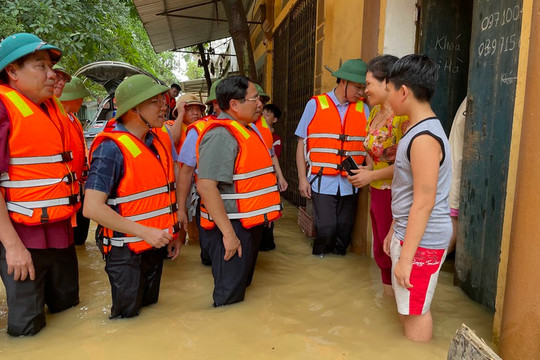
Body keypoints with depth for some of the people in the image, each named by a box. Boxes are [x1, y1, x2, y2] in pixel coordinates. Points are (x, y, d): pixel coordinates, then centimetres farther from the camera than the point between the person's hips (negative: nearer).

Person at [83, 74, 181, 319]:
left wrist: (171, 233, 12)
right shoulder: (112, 148, -21)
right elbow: (92, 208, -25)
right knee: (127, 319, 10)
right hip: (126, 253, -7)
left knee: (151, 309, 23)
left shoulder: (159, 139, 3)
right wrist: (145, 232, -25)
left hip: (155, 246, 7)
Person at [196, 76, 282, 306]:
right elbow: (206, 186, -28)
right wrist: (228, 233, -27)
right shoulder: (220, 135, -19)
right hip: (232, 227, -10)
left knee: (242, 285, 24)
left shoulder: (245, 130, 12)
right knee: (229, 298, 4)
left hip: (249, 224, 10)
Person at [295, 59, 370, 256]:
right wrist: (302, 178, -3)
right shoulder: (315, 104, 1)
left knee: (344, 230, 9)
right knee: (326, 228, -6)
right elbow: (302, 143, 1)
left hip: (349, 183, 3)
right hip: (322, 181, -3)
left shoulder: (363, 109, 7)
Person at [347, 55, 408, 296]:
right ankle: (387, 294, 38)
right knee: (380, 251, 20)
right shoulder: (375, 112, 10)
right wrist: (365, 170, 5)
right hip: (377, 192, 9)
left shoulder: (403, 115, -19)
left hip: (395, 194, -9)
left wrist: (372, 175, -16)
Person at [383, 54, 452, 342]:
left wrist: (406, 257, -20)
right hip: (407, 233, 10)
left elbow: (424, 203, -23)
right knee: (406, 306, 20)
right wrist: (394, 231, 19)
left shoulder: (424, 138, -21)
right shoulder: (417, 129, 10)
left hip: (422, 240, -10)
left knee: (415, 311, 4)